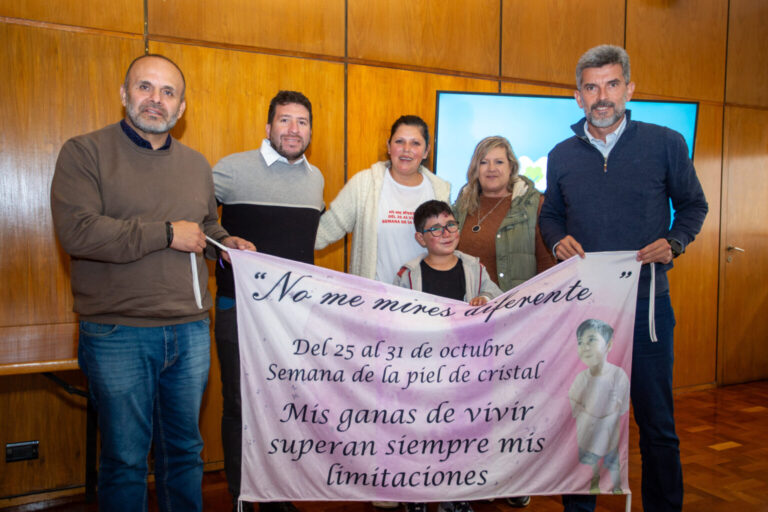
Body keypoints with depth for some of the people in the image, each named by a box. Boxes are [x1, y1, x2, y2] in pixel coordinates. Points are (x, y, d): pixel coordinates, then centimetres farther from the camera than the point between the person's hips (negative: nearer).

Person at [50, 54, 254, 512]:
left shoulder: (196, 164, 14)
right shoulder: (85, 152, -4)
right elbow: (77, 230, -18)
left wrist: (224, 241, 5)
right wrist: (167, 233, -16)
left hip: (191, 332, 5)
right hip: (118, 336, -4)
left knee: (185, 451, 18)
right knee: (125, 460, 9)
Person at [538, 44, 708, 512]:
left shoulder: (666, 144, 0)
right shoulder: (562, 156, 7)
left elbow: (693, 205, 10)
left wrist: (674, 242, -9)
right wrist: (558, 240, -3)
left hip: (646, 302, -2)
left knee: (657, 423, 7)